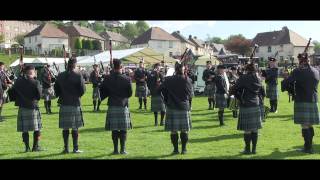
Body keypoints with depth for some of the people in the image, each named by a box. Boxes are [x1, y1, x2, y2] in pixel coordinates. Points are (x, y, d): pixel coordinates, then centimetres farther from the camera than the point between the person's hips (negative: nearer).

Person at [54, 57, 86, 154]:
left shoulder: (60, 76, 4)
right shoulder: (78, 76, -9)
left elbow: (56, 90, 9)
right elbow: (83, 90, -8)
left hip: (64, 105, 4)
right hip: (75, 104, -3)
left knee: (65, 128, 8)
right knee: (75, 128, 3)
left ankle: (66, 148, 12)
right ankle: (75, 148, 5)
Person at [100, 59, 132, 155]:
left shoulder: (107, 79, -2)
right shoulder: (126, 79, -8)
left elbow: (102, 92, 2)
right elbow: (130, 93, -2)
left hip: (112, 106, 2)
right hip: (123, 106, -2)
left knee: (114, 129, 8)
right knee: (123, 129, 6)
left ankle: (115, 149, 11)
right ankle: (122, 149, 6)